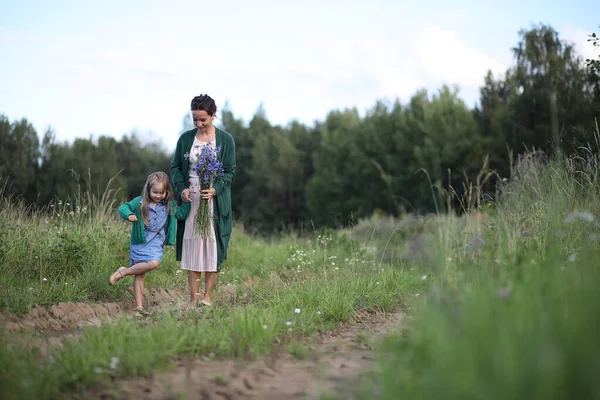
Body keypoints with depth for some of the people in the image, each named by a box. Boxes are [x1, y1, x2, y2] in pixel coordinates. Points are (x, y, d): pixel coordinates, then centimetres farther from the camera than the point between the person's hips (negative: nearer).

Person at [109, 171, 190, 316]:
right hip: (139, 243, -3)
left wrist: (187, 201, -2)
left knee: (154, 263, -20)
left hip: (156, 244, 3)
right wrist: (129, 215, -20)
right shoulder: (140, 202, -3)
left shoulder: (169, 205, 5)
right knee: (139, 274, -8)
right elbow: (122, 208, 1)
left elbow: (181, 214, 10)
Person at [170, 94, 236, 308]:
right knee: (191, 245, -1)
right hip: (191, 199, 2)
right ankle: (193, 298, 3)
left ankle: (208, 296, 4)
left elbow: (230, 170, -1)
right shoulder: (186, 138, 5)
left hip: (216, 200, -2)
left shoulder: (226, 140, 0)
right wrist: (181, 188, -8)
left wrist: (215, 189, -17)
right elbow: (175, 166, 9)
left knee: (213, 245, -3)